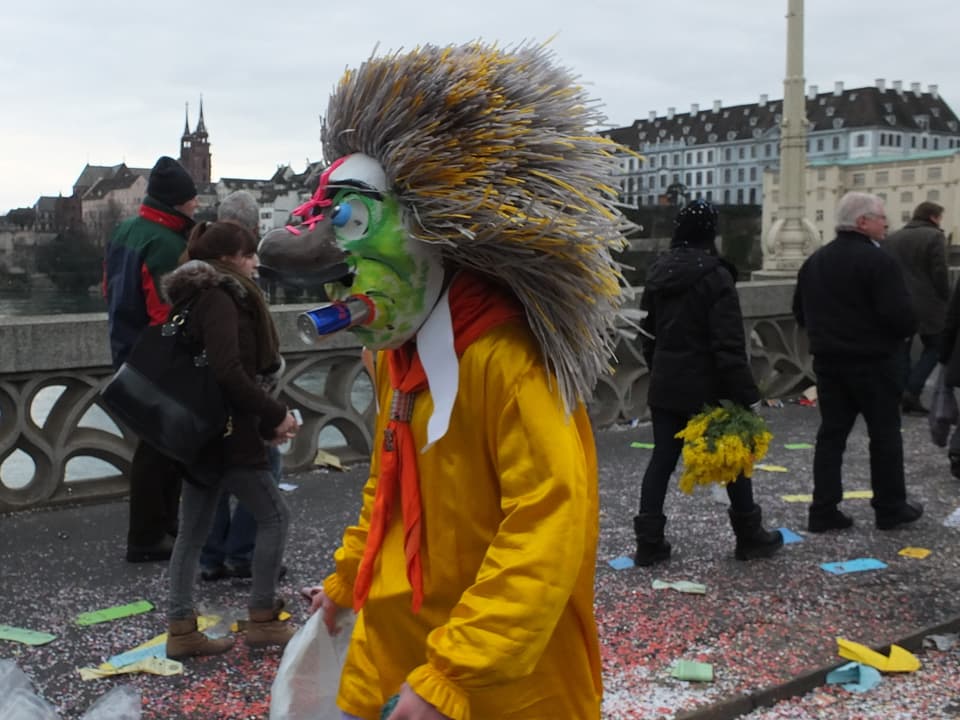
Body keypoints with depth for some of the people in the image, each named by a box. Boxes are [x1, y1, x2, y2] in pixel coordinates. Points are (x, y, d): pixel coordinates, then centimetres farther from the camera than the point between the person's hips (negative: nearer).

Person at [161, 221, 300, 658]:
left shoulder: (198, 299, 18)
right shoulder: (219, 299, -13)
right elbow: (228, 372, -25)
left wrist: (263, 424, 12)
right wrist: (274, 414, -15)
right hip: (225, 434, -10)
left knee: (193, 531, 11)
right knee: (274, 515, 2)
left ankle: (181, 630, 16)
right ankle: (262, 619, 8)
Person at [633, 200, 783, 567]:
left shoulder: (657, 273, 6)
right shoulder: (715, 277, -15)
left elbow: (648, 334, 13)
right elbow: (729, 346, -19)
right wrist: (748, 395, -16)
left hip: (665, 387, 6)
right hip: (707, 388, -5)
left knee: (662, 458, 8)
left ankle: (649, 542, 6)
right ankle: (750, 536, 23)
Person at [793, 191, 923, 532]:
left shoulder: (814, 261, 9)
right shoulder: (878, 261, -16)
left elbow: (800, 313, 14)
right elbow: (901, 315, -21)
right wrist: (906, 330, 0)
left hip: (828, 361, 6)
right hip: (874, 361, -6)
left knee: (831, 433, 8)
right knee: (884, 435, 7)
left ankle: (823, 511, 7)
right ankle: (890, 508, 17)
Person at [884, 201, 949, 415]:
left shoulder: (891, 238, 12)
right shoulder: (934, 237, -6)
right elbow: (940, 274, -12)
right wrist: (947, 300, -2)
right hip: (927, 305, -5)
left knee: (901, 350, 10)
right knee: (934, 347, 8)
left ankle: (903, 397, 9)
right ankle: (912, 391, -5)